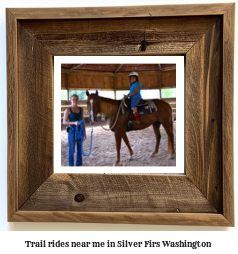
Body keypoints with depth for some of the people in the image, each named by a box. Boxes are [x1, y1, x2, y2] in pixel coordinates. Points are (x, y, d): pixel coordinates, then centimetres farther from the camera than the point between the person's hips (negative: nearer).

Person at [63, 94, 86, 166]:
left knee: (80, 150, 11)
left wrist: (84, 133, 9)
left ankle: (79, 164, 24)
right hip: (72, 131, -5)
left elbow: (83, 121, 10)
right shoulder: (68, 110, -8)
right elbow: (64, 122, -10)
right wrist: (74, 123, -25)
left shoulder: (81, 109, 6)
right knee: (72, 150, 3)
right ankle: (71, 165, 15)